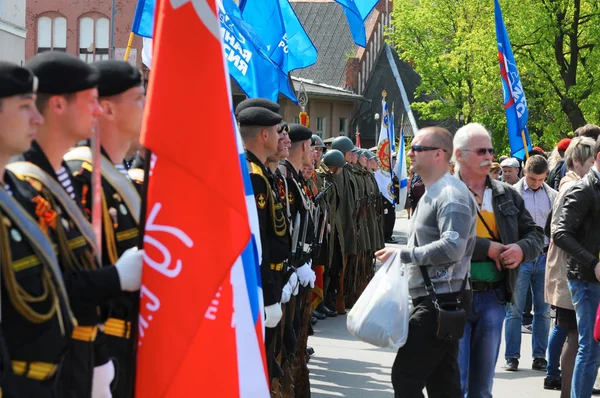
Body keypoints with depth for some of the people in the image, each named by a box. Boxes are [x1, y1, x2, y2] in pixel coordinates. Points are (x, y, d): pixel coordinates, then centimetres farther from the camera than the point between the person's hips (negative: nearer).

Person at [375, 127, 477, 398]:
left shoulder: (451, 195, -15)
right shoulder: (432, 193, 19)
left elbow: (452, 247, -26)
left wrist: (403, 254, -19)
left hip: (442, 301, -11)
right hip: (429, 299, 11)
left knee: (405, 376, -13)